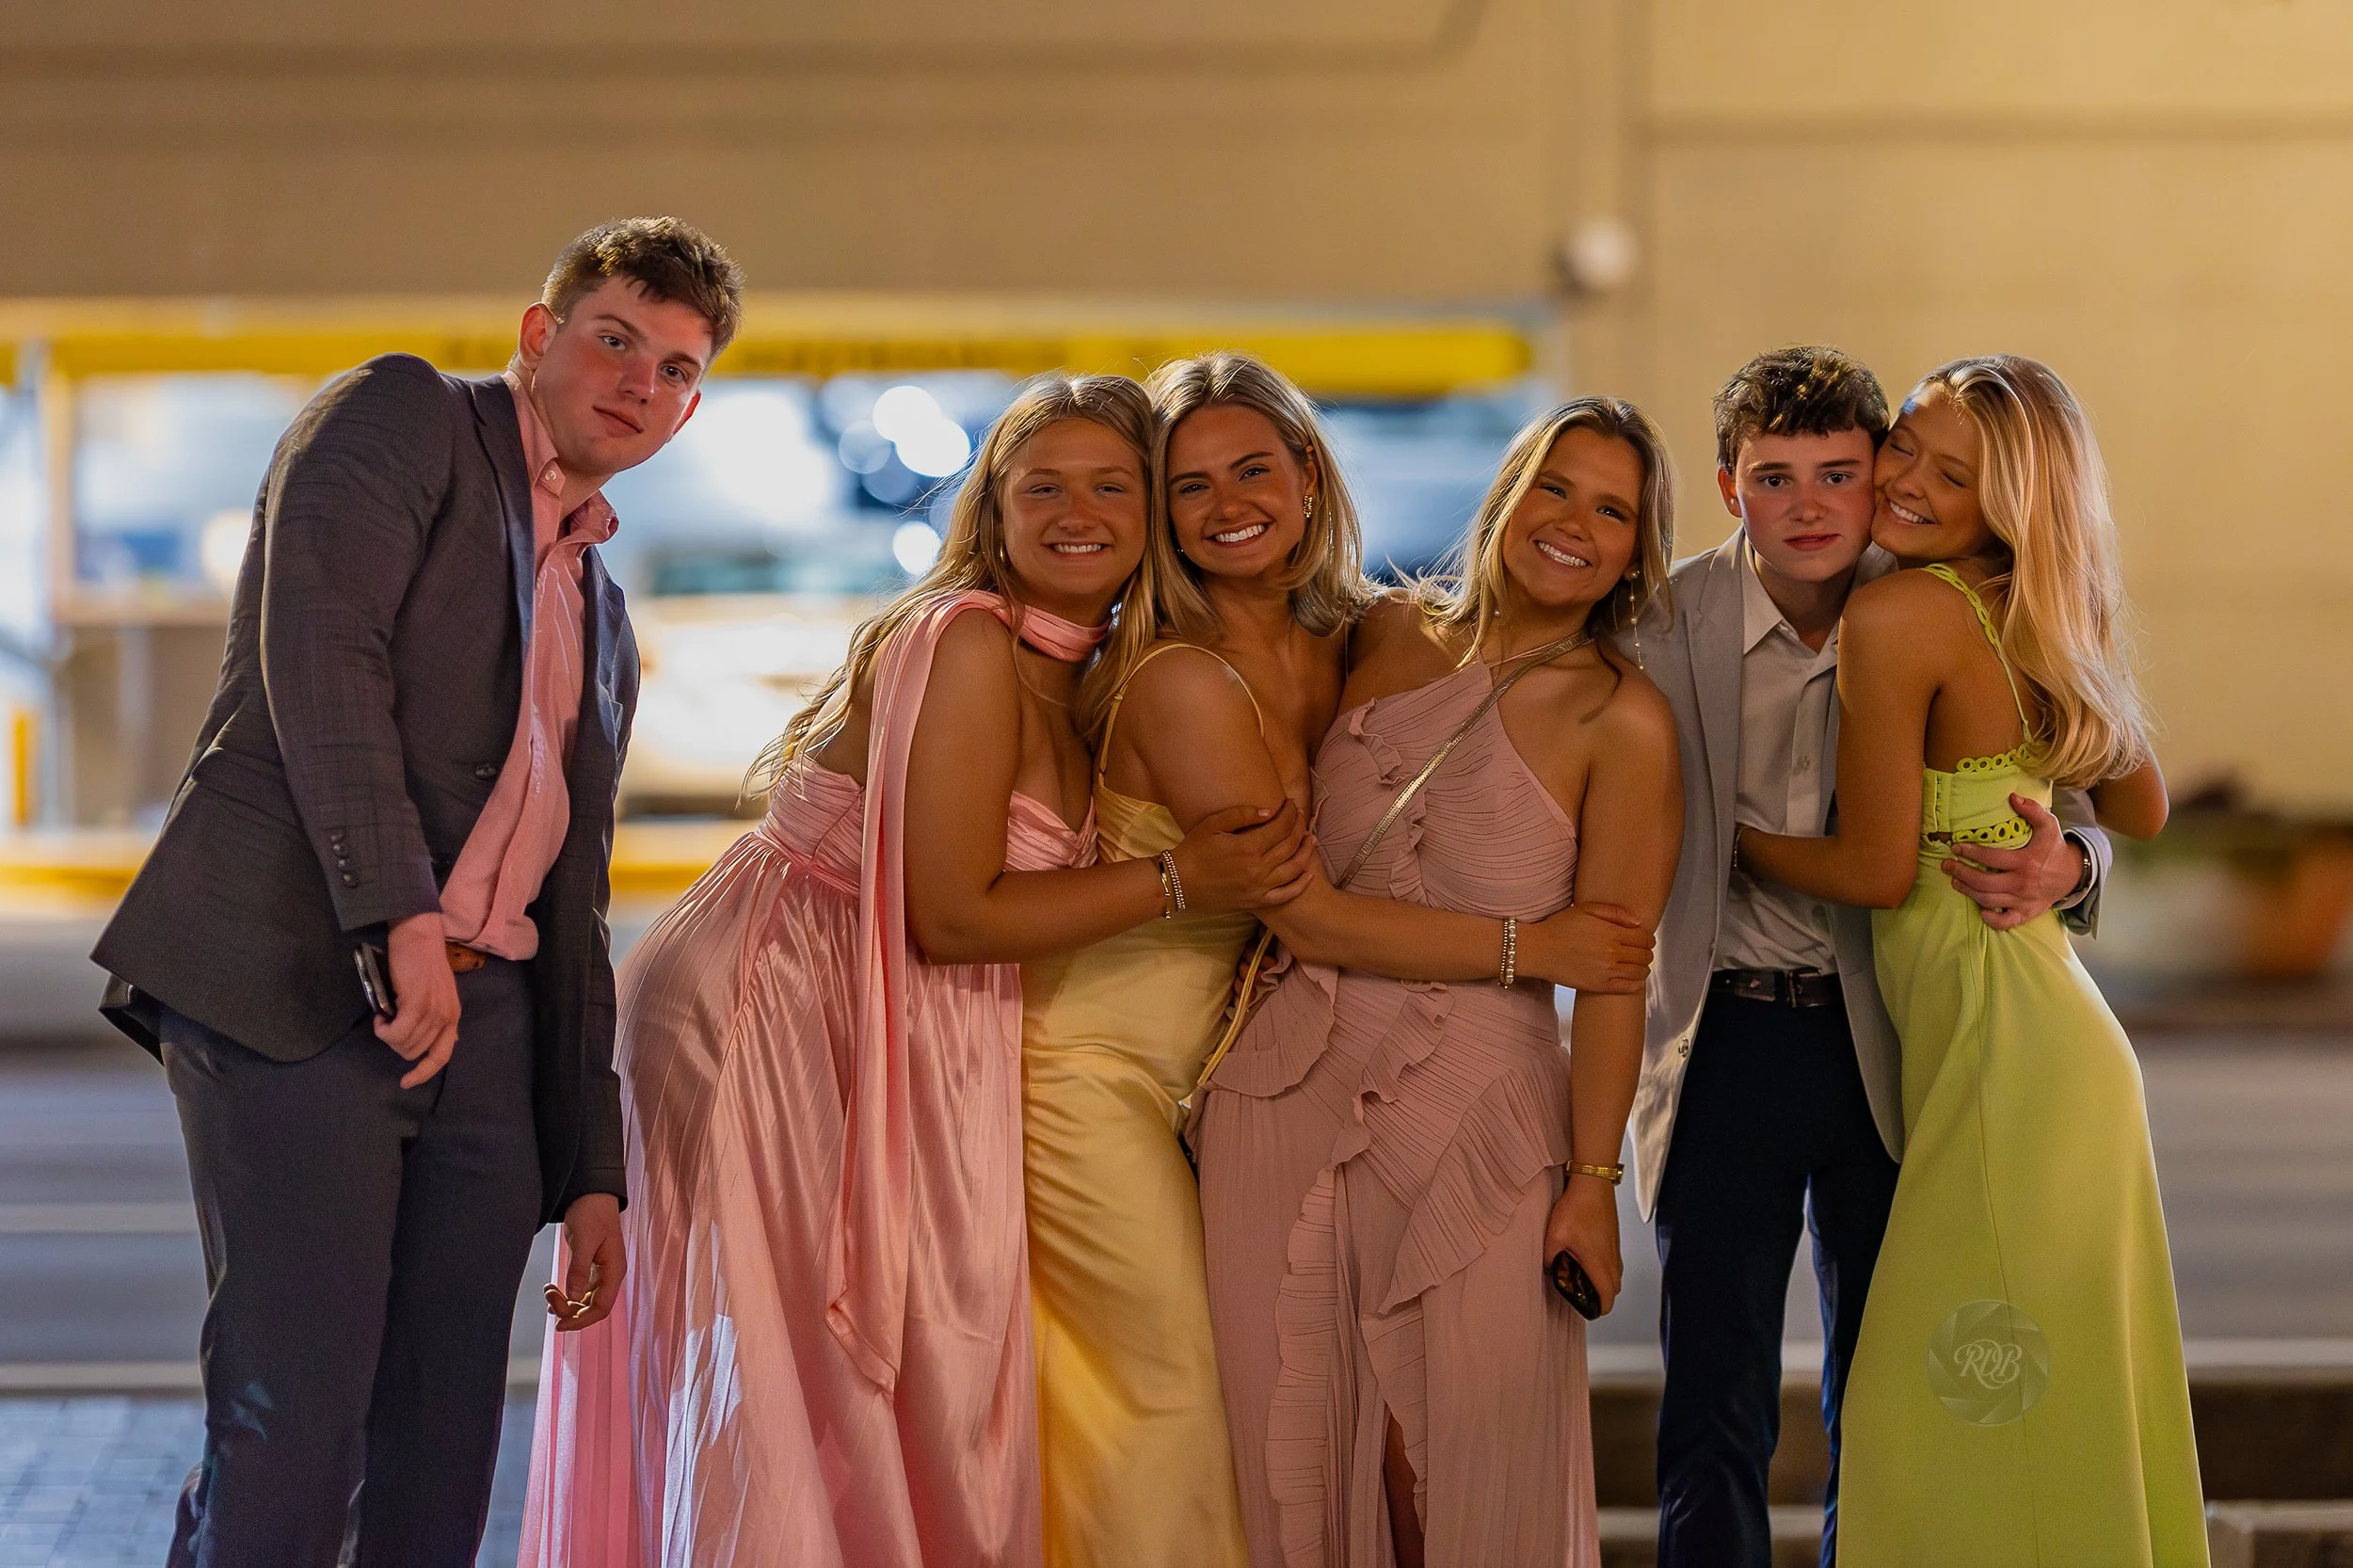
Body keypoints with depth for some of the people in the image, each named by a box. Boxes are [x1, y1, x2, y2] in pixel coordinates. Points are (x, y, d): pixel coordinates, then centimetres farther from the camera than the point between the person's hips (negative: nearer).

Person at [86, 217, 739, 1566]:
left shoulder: (605, 621, 27)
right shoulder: (403, 417, 6)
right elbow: (318, 644, -12)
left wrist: (590, 1171, 20)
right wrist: (400, 915, -21)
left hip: (482, 1033, 7)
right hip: (299, 985, -7)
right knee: (292, 1437, -15)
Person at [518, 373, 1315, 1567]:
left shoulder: (1080, 678, 12)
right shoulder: (968, 644, -16)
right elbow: (951, 915, -19)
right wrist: (1177, 881, -16)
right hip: (764, 1011, -9)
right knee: (792, 1385, -9)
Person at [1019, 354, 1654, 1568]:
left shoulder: (1341, 649, 3)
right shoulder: (1183, 683, -19)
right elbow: (1305, 912, -20)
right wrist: (1535, 948, -17)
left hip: (1192, 1070, 7)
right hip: (1091, 1066, -7)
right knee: (1179, 1387, -6)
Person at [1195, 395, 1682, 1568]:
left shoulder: (1621, 720, -3)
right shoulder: (1388, 635, 9)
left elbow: (1612, 972, -6)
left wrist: (1593, 1179, -8)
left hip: (1475, 1113, -4)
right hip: (1287, 1088, 4)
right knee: (1291, 1449, 5)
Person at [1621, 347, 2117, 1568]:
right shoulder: (1668, 629, -6)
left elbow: (2071, 811, 0)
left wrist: (2061, 867, -24)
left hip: (1893, 1043, 1)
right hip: (1729, 1041, -1)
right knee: (1715, 1409, 2)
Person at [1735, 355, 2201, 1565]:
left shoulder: (1896, 615, -14)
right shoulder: (2030, 618, 10)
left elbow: (1876, 868, -13)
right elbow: (2142, 811, 19)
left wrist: (1727, 836, 3)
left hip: (1999, 1045, -9)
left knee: (1964, 1426, -4)